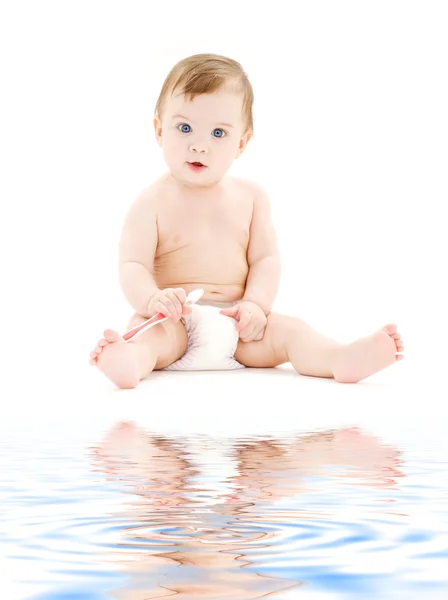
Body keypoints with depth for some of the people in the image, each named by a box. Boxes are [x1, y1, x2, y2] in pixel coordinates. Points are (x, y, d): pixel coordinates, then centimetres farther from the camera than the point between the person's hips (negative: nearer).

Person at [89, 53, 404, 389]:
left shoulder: (251, 197, 10)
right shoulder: (154, 202, -1)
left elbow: (265, 258, 6)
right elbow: (133, 265, -9)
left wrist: (255, 304, -12)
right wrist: (152, 299, -31)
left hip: (236, 326, 4)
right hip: (175, 323, -3)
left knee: (288, 329, -18)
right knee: (148, 328, -33)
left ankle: (342, 360, -39)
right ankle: (129, 359, -62)